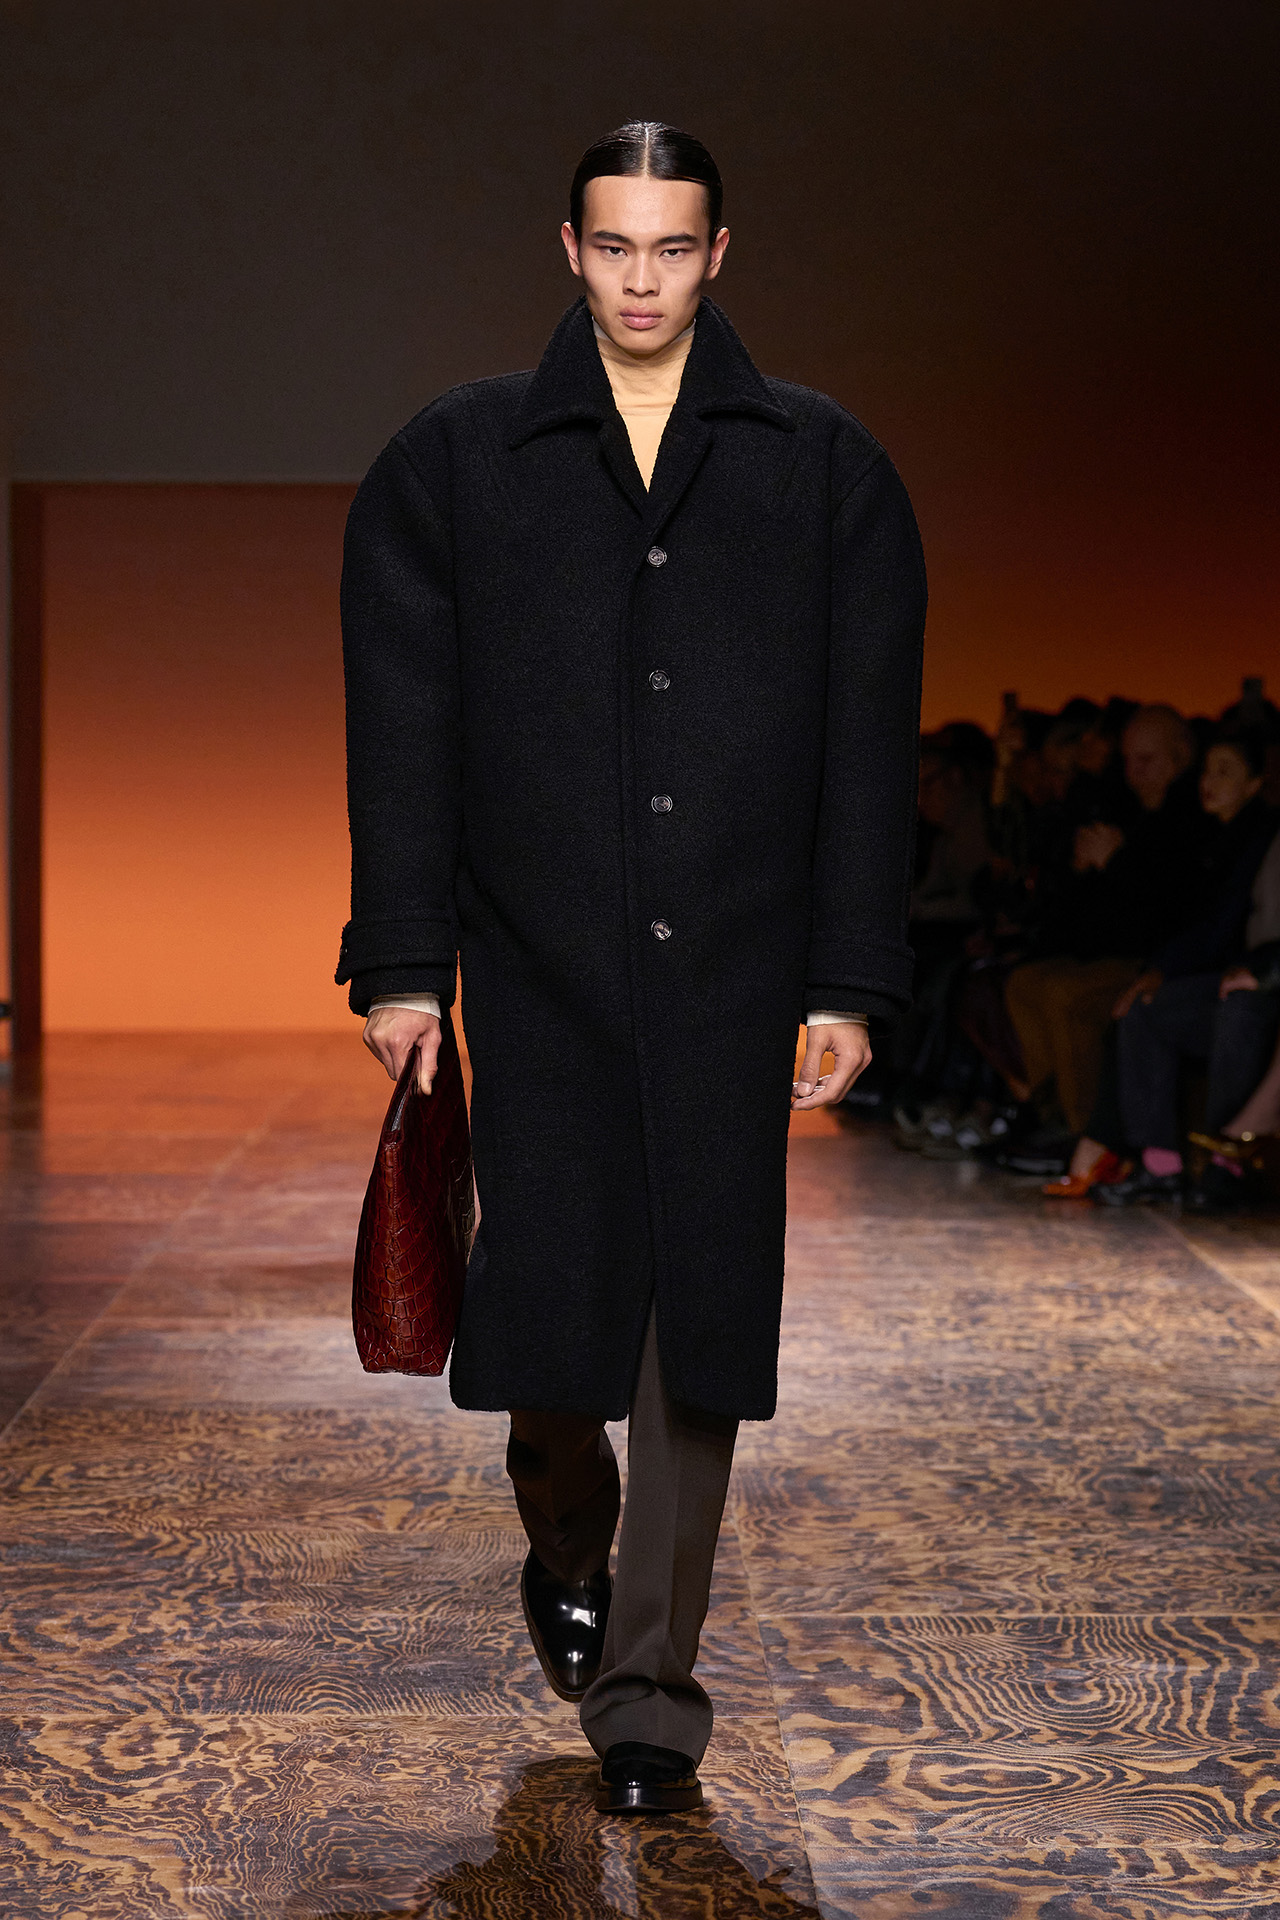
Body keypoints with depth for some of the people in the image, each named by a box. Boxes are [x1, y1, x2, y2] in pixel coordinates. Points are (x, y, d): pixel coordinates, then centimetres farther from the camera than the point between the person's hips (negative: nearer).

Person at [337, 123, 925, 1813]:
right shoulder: (454, 462, 6)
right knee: (548, 1305, 1)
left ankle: (650, 1686, 15)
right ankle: (567, 1544, 35)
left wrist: (850, 982, -2)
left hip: (736, 975, 0)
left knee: (700, 1322, 1)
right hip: (540, 970, 0)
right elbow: (402, 728, 4)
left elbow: (870, 740, 4)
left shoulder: (829, 471, 6)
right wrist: (401, 963, -2)